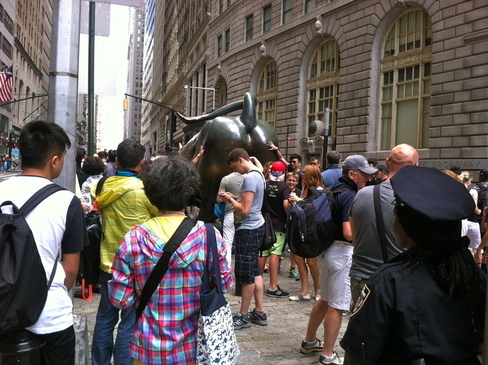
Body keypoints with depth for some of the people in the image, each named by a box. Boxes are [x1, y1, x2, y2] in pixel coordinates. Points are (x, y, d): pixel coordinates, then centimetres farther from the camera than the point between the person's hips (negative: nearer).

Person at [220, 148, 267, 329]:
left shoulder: (249, 177, -19)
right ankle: (259, 313, 21)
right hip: (256, 226, 10)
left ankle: (243, 316, 10)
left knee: (246, 274, 0)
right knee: (254, 271, 14)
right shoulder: (258, 174, 12)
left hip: (248, 229, -10)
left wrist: (230, 199, -7)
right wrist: (233, 198, 8)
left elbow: (244, 210, -22)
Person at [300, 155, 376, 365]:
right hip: (342, 252, -10)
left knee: (326, 299, 22)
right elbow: (349, 233, -26)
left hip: (328, 248, 10)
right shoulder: (350, 196, -18)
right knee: (337, 306, 0)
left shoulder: (334, 190, 11)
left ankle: (309, 342, 34)